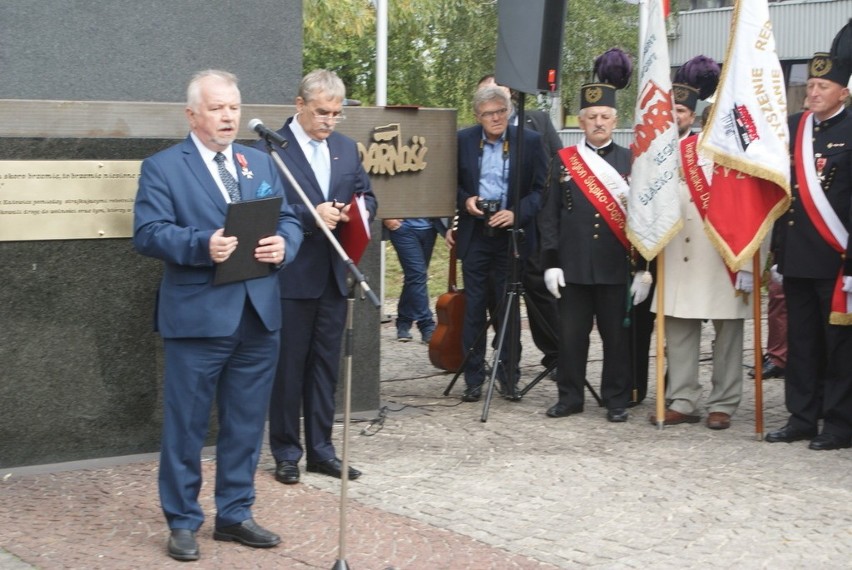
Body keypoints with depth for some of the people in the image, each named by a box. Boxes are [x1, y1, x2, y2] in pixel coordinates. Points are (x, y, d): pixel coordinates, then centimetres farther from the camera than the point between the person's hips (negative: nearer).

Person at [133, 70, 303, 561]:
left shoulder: (263, 163, 15)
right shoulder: (163, 167, -2)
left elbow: (289, 221, 12)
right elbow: (149, 233, -12)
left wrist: (283, 244, -11)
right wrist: (202, 245, -26)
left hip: (259, 315, 5)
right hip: (198, 317, -5)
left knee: (247, 424, 13)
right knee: (187, 425, 3)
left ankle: (235, 514, 26)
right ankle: (183, 521, 16)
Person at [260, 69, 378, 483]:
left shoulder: (346, 148, 12)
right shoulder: (271, 148, -9)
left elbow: (367, 196, 17)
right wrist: (310, 216, -24)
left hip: (333, 275, 6)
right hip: (291, 277, -6)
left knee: (326, 366, 12)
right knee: (288, 367, 4)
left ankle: (321, 450, 21)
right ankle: (286, 453, 15)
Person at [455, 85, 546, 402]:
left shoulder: (529, 141, -2)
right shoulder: (463, 140, 3)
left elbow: (541, 189, -1)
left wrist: (517, 213, -15)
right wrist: (465, 200, -7)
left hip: (511, 235, -1)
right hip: (475, 236, 1)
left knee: (508, 310, 4)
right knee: (473, 310, 4)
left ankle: (509, 378, 14)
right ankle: (473, 379, 11)